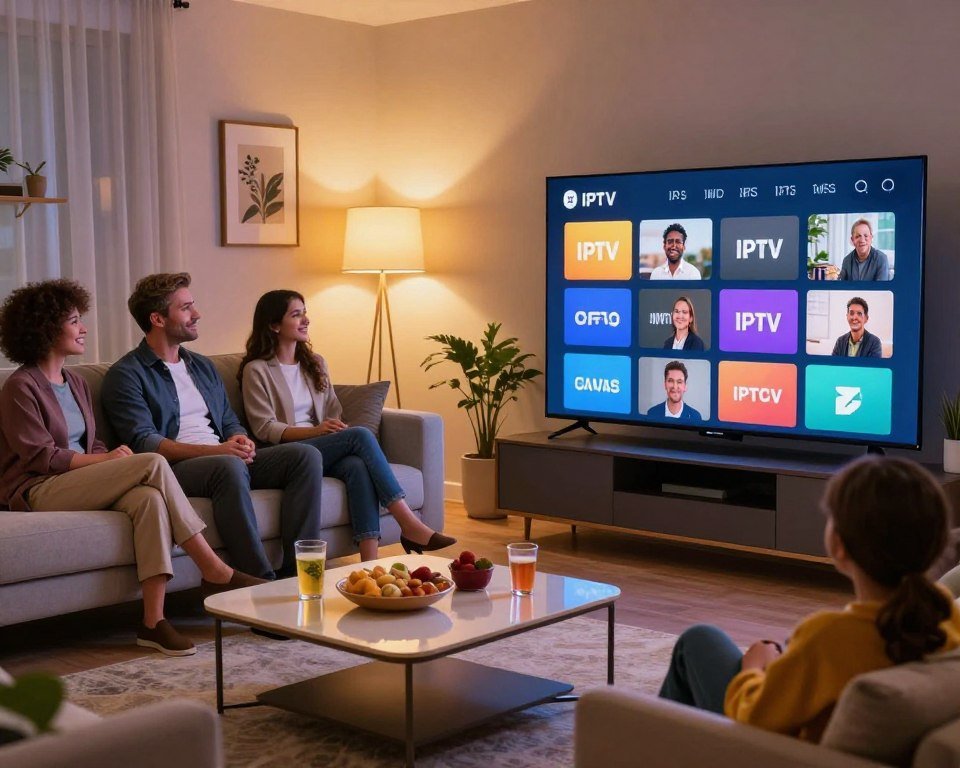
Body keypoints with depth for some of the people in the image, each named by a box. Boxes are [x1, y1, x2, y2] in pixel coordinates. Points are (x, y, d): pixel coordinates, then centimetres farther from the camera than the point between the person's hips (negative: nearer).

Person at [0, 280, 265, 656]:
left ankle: (153, 621, -34)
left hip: (81, 484, 7)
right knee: (153, 463, -26)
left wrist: (110, 457, -3)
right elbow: (39, 456, -11)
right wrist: (105, 460, -16)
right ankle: (214, 570, -22)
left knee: (149, 497, -29)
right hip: (38, 491, -7)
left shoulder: (76, 384, 21)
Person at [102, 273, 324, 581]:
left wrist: (240, 441, -2)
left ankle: (295, 570, -22)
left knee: (306, 456, -14)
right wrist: (215, 451, -21)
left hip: (227, 462, 7)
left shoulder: (203, 367, 25)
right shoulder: (126, 375, 1)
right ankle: (261, 579, -36)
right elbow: (144, 443, -11)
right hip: (173, 469, -7)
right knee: (230, 467, -38)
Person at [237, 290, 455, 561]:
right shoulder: (256, 371, 2)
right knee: (360, 435, -28)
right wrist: (315, 431, -20)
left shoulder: (315, 363, 22)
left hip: (325, 451, 5)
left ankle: (370, 562, -42)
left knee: (358, 466, -32)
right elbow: (264, 429, -7)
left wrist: (340, 429, -7)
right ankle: (409, 524, -29)